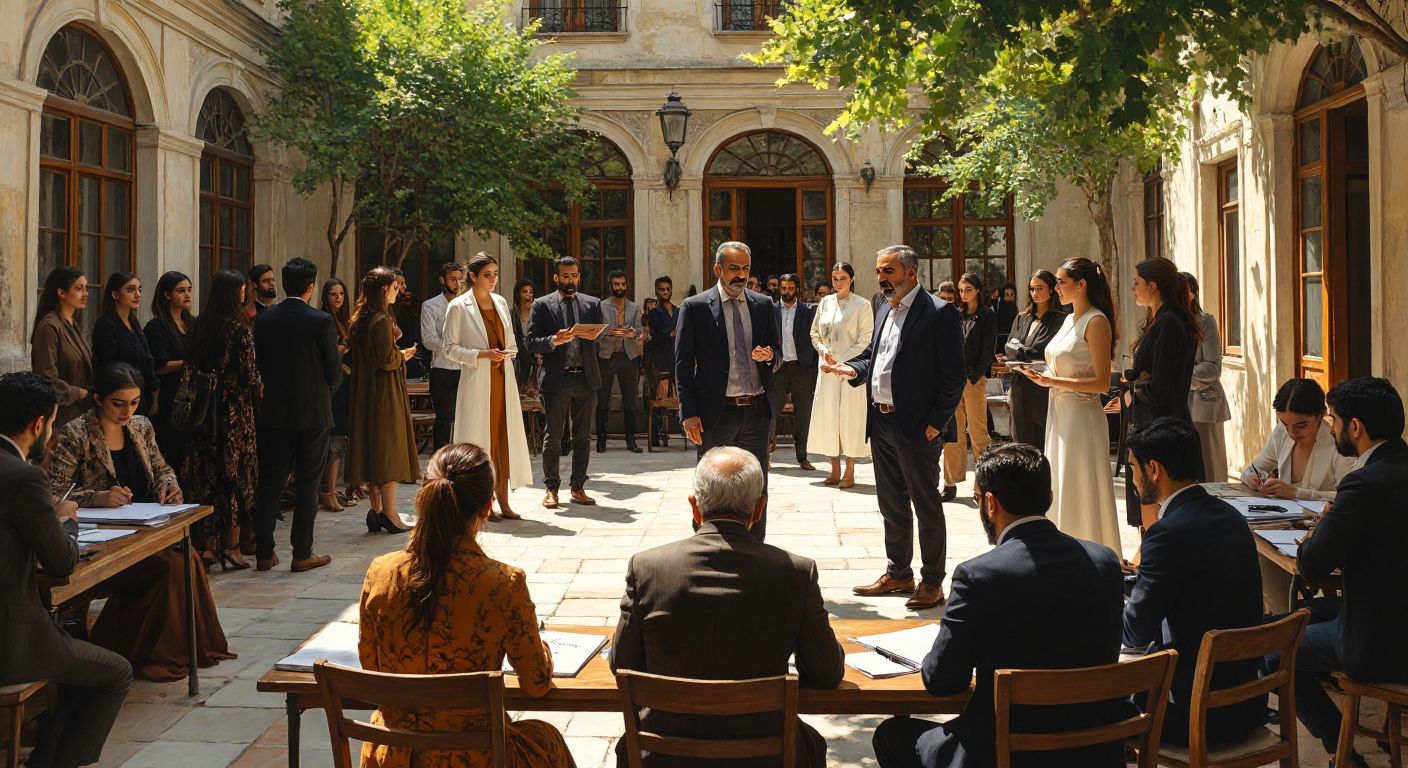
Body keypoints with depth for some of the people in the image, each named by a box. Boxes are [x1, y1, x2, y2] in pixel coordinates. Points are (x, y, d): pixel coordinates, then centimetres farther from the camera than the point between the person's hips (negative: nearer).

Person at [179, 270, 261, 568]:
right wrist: (259, 390, 6)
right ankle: (233, 544, 6)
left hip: (206, 408, 5)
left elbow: (189, 369, 6)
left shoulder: (199, 326, 5)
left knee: (209, 473, 10)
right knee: (237, 472, 3)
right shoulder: (240, 328, -12)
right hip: (236, 409, -5)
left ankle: (210, 544, 12)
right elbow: (250, 373, -12)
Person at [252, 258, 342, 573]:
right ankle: (302, 554, 7)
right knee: (307, 485, 4)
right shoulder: (322, 321, -12)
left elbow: (260, 364, 6)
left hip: (274, 413, 4)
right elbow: (335, 372, -7)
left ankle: (264, 552, 14)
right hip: (313, 413, -4)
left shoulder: (264, 319, 0)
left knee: (270, 483, 10)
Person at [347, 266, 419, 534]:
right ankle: (389, 513, -1)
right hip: (385, 391, -9)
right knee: (389, 448, -3)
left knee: (374, 449, 11)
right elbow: (386, 359, -20)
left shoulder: (360, 319, 10)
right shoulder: (382, 320, -17)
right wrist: (403, 355, -2)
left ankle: (377, 511, 15)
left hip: (365, 391, 9)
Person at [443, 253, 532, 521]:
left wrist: (509, 352, -1)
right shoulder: (458, 307, -5)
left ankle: (503, 502, 13)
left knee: (504, 438, 6)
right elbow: (451, 349, -7)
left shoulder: (500, 302, 12)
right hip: (477, 381, -5)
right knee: (480, 439, -2)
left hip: (503, 380, 6)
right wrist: (482, 355, -18)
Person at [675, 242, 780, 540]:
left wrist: (769, 356, -10)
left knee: (757, 489, 11)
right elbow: (683, 365, -5)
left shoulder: (763, 305, 7)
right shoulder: (694, 307, -4)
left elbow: (778, 353, 15)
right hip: (715, 413, -4)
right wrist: (689, 414, -11)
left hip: (756, 411, 4)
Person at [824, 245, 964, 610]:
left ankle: (933, 582, 14)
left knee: (926, 506, 3)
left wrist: (936, 422, -16)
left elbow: (953, 374, -13)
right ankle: (898, 573, 30)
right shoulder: (884, 313, 13)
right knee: (891, 505, 17)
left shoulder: (939, 313, -12)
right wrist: (852, 369, 0)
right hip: (881, 423, 8)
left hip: (916, 427, -8)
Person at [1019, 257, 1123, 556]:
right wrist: (1044, 376, 2)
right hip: (1059, 413, 9)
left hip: (1082, 416, -9)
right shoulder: (1069, 320, 13)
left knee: (1081, 492, -1)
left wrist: (1053, 381, -22)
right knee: (1062, 490, 12)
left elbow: (1101, 383, -18)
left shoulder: (1096, 322, -13)